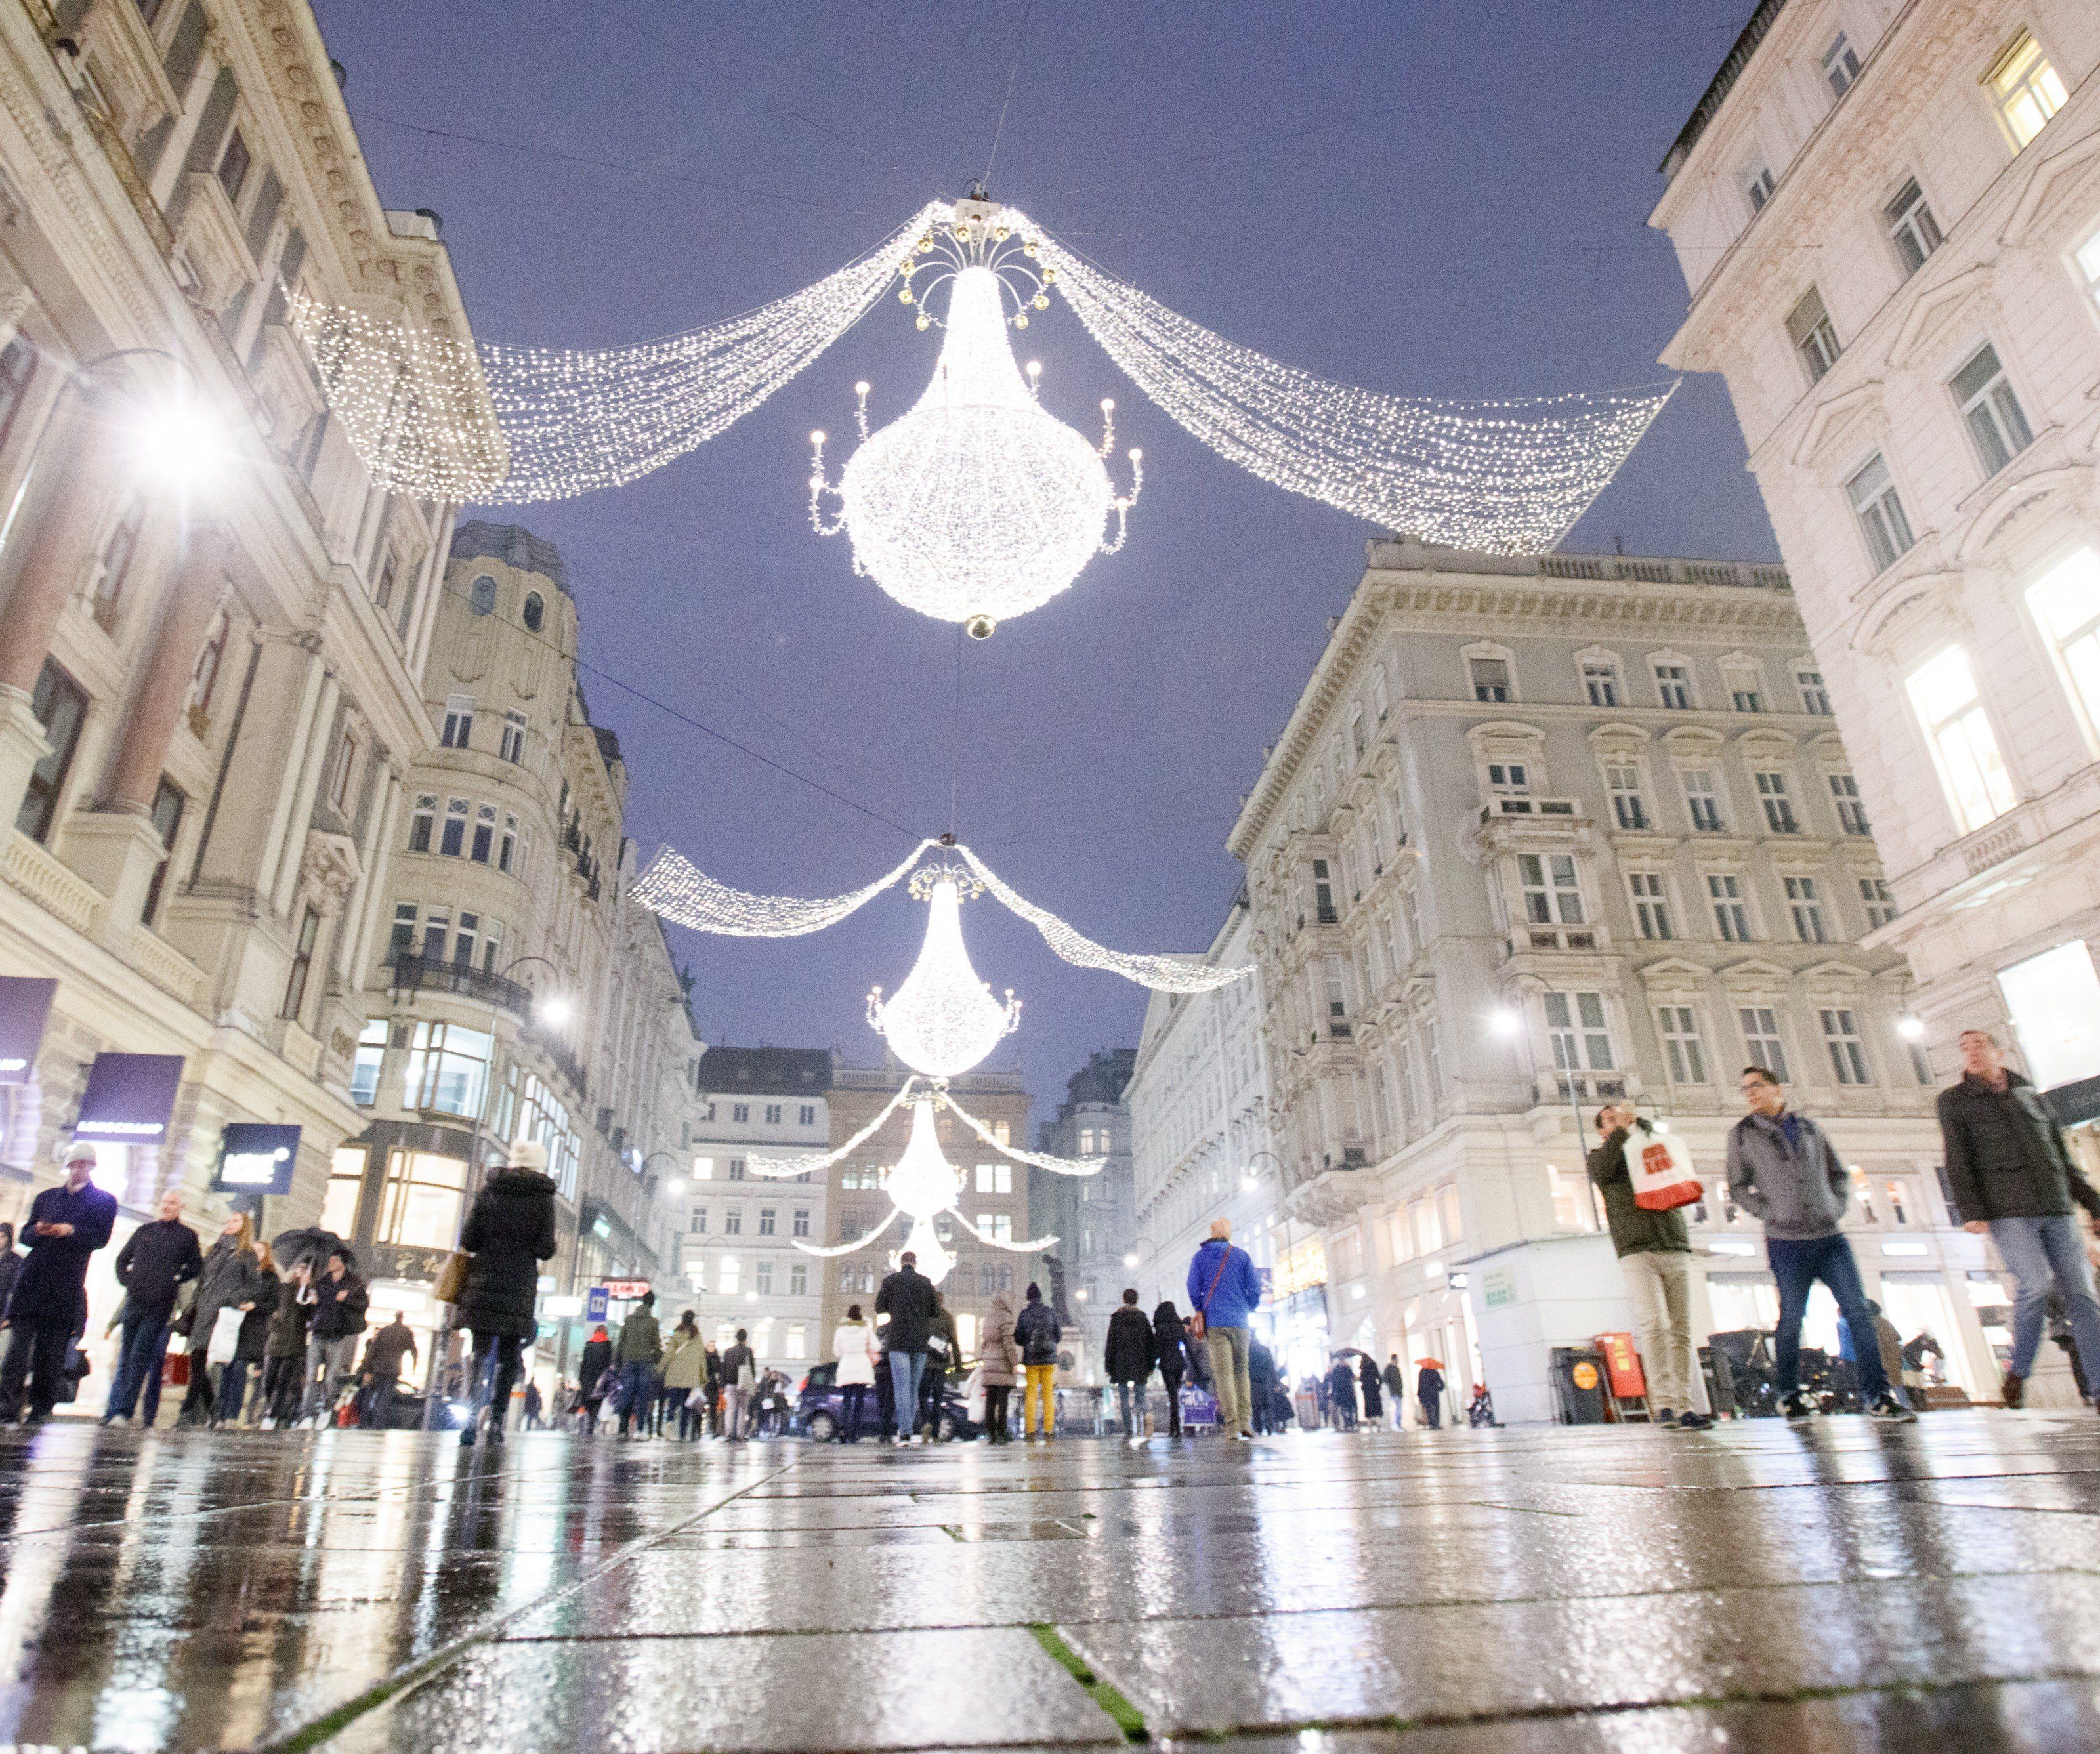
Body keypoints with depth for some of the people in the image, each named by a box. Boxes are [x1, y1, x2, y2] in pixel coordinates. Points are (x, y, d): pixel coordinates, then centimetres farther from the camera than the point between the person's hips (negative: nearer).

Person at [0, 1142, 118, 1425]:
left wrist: (70, 1231, -16)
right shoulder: (46, 1197, 21)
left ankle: (42, 1408, 3)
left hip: (66, 1287, -3)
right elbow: (26, 1233, 17)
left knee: (52, 1353, -3)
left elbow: (101, 1238, -1)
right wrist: (38, 1230, -5)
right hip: (32, 1282, 3)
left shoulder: (104, 1201, 10)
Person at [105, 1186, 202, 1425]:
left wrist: (175, 1280, 0)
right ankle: (113, 1409, 14)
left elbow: (196, 1265, 11)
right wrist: (126, 1280, 7)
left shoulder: (187, 1236, 4)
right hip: (134, 1303, 3)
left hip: (159, 1308, -3)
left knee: (139, 1357, -8)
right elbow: (122, 1259, 21)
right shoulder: (145, 1230, 12)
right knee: (125, 1357, 8)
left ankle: (123, 1410, -7)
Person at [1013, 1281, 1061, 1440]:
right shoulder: (1051, 1312, 0)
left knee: (1031, 1394, 5)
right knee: (1048, 1394, 6)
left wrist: (1016, 1326, 14)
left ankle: (1030, 1430, 2)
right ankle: (1048, 1430, 3)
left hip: (1031, 1359, -1)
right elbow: (1058, 1336, 4)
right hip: (1049, 1358, 1)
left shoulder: (1024, 1314, -5)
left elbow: (1019, 1339, -4)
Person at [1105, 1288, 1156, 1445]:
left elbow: (1111, 1344, 0)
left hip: (1121, 1365, -1)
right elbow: (1151, 1343, 6)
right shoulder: (1142, 1318, 5)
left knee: (1124, 1399, 3)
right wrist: (1151, 1366, 11)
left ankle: (1129, 1431, -4)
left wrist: (1109, 1366, 4)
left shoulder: (1116, 1318, 0)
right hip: (1140, 1365, 1)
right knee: (1140, 1398, 2)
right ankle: (1140, 1431, -11)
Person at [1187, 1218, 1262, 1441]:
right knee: (1241, 1372, 11)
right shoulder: (1242, 1255, 7)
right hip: (1240, 1323, 1)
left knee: (1223, 1373, -5)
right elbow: (1255, 1286, 4)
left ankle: (1232, 1425, -14)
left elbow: (1193, 1288, 3)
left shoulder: (1200, 1257, 6)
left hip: (1215, 1322, -1)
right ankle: (1246, 1425, 6)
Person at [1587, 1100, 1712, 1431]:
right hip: (1637, 1252, -3)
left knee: (1681, 1329, -1)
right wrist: (1622, 1131, -4)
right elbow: (1601, 1172, -7)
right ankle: (1663, 1403, -17)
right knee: (1654, 1325, -15)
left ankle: (1683, 1403, 0)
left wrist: (1640, 1123, 2)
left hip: (1675, 1251, 4)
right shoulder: (1601, 1156, 15)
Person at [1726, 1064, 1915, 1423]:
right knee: (1791, 1320, 1)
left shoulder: (1809, 1128, 13)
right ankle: (1789, 1396, 15)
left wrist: (1837, 1206, 5)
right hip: (1787, 1242, -3)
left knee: (1859, 1312, -1)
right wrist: (1770, 1213, -5)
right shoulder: (1742, 1134, 4)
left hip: (1831, 1238, 3)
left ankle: (1878, 1395, 6)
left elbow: (1839, 1174, 20)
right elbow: (1738, 1187, 6)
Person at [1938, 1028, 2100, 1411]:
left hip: (2056, 1207, 4)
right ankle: (2018, 1372, -1)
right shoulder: (1955, 1099, 9)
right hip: (2007, 1210, -4)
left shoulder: (2029, 1093, 21)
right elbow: (1957, 1159, -1)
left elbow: (2061, 1154, 23)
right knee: (2036, 1283, -18)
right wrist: (1970, 1210, -12)